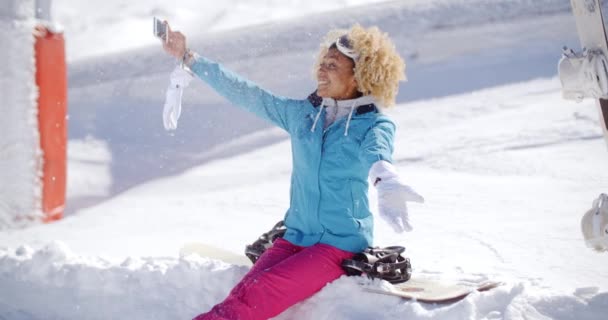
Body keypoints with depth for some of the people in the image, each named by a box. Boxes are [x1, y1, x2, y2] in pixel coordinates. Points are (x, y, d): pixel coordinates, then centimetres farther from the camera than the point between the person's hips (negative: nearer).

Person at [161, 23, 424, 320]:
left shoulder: (376, 124, -6)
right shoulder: (300, 113, 8)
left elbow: (377, 153, -29)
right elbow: (244, 93, 11)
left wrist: (387, 184, -53)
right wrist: (189, 59, 11)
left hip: (342, 244, -4)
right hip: (295, 237, 5)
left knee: (255, 295, -24)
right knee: (245, 293, -22)